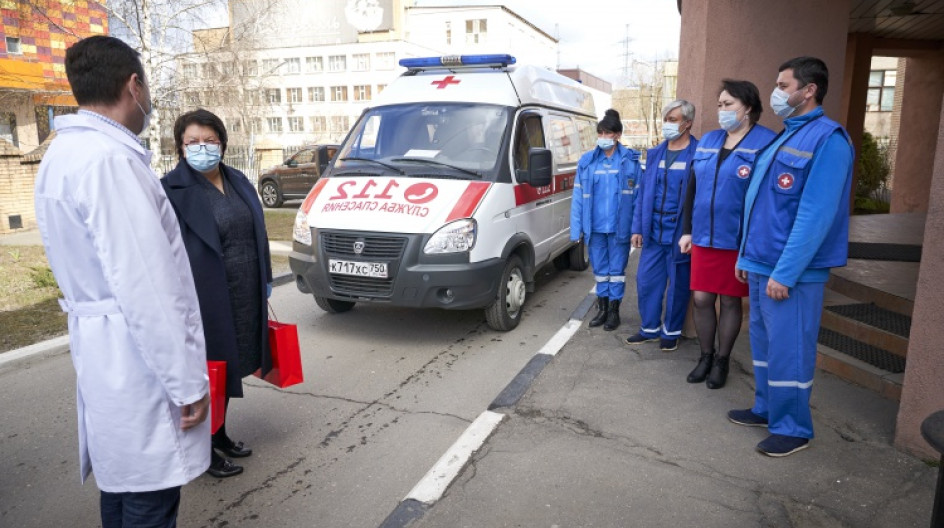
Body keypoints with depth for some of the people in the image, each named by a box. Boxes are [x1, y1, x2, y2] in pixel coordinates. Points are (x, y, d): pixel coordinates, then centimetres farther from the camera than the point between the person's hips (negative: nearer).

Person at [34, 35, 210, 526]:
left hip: (101, 350, 10)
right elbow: (144, 287, -24)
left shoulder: (64, 152, 11)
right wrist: (187, 381, -18)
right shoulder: (108, 159, -20)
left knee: (121, 485, 23)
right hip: (137, 361, -10)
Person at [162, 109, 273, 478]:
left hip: (244, 299, 7)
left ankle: (220, 435, 36)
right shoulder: (173, 190, -11)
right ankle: (205, 449, 23)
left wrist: (264, 282, 16)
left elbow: (256, 236, 15)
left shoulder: (237, 181, 9)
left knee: (229, 368, 18)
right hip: (205, 300, -6)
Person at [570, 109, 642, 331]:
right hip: (595, 226, 3)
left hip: (619, 226, -2)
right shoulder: (587, 161, 4)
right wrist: (577, 228, -2)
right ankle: (602, 308, 27)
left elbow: (638, 195, -4)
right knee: (600, 268, 13)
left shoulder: (630, 160, -2)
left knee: (617, 268, 7)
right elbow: (578, 196, 3)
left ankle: (614, 310, 20)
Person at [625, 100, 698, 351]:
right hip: (653, 231, 5)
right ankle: (649, 328, 26)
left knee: (677, 286, 9)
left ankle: (671, 332, 25)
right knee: (646, 281, 9)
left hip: (680, 232, -5)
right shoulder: (654, 154, 10)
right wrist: (638, 227, 7)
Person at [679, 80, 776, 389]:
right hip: (703, 237, 5)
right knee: (701, 299, 8)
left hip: (738, 240, -5)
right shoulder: (707, 141, 10)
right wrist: (687, 231, 11)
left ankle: (722, 361, 25)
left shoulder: (766, 143, -8)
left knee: (730, 301, 9)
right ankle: (706, 356, 26)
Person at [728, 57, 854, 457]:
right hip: (760, 265, 9)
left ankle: (793, 428, 17)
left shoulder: (827, 139, -14)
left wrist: (785, 272, -23)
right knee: (763, 342, 17)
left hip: (790, 273, -9)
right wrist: (746, 255, 17)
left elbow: (815, 214, -21)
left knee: (789, 350, 2)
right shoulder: (783, 138, 15)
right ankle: (766, 409, 32)